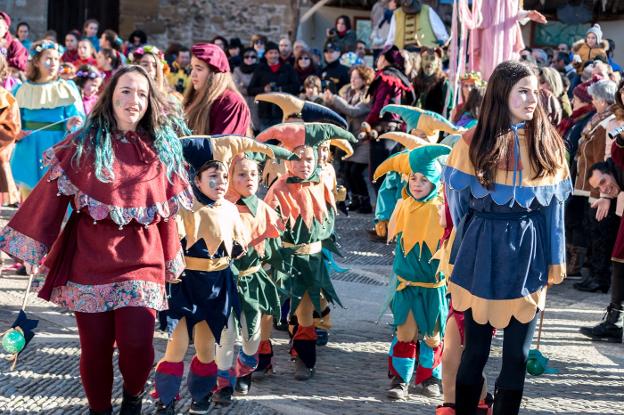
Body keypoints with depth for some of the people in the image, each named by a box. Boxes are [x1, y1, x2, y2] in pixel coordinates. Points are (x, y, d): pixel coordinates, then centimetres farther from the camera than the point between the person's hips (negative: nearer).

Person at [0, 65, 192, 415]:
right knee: (96, 347, 3)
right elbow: (51, 196, -3)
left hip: (142, 261, 1)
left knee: (137, 342, -11)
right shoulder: (83, 145, -1)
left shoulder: (161, 150, 5)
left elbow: (168, 211, 10)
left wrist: (172, 262, 15)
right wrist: (29, 244, -6)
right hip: (90, 260, -1)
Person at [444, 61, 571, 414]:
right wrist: (465, 249, 12)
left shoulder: (548, 143, 3)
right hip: (483, 251, -1)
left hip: (529, 253, 1)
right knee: (476, 347, 4)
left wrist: (556, 258, 2)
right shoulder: (475, 141, -3)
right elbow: (459, 200, 6)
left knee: (517, 351, 5)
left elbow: (554, 204, 4)